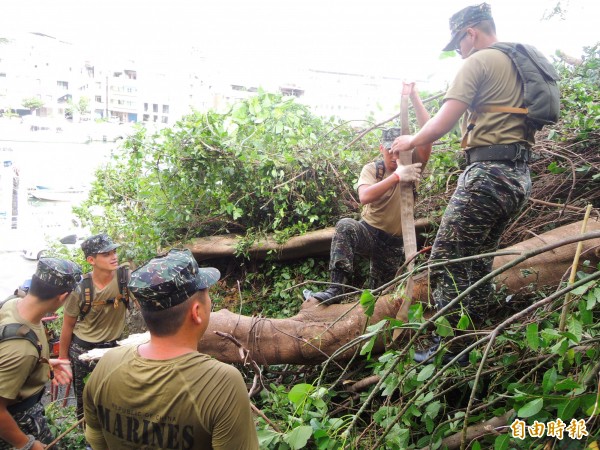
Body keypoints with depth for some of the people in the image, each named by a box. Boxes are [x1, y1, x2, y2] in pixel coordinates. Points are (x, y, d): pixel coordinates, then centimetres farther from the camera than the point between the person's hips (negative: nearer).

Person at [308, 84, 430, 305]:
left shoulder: (411, 165, -6)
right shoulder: (371, 169, -6)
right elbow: (364, 197, -27)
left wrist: (414, 96, -28)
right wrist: (397, 176, -37)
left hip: (394, 243, 1)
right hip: (369, 232, -1)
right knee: (345, 226, -33)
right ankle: (335, 289, -35)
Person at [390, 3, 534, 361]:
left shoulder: (478, 62, -5)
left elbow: (443, 123, -11)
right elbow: (532, 119, 28)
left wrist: (410, 142, 5)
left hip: (488, 172, -9)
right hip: (521, 178, 10)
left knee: (446, 261, -6)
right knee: (479, 262, 15)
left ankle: (450, 348, -2)